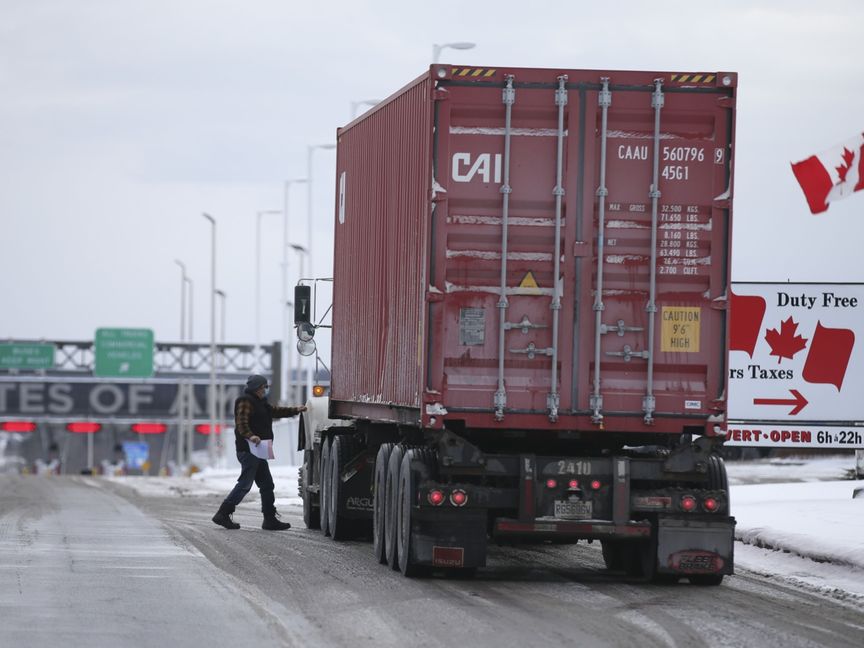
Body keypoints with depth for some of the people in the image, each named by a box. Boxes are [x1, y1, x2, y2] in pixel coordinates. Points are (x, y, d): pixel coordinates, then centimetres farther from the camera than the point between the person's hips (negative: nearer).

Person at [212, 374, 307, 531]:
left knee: (266, 485, 10)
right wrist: (250, 436, -37)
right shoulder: (246, 402, -9)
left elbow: (275, 412, 36)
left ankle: (270, 519, 13)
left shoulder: (260, 403, 22)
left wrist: (296, 410, 33)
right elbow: (241, 422, -21)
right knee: (245, 484, -12)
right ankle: (223, 514, -10)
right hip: (248, 450, -10)